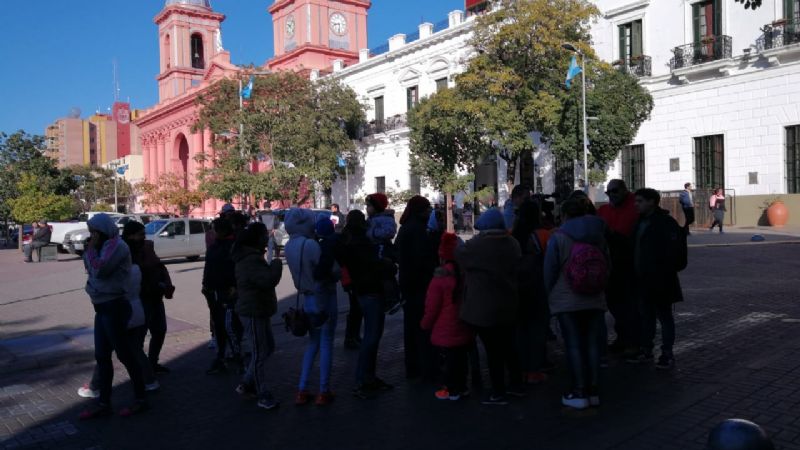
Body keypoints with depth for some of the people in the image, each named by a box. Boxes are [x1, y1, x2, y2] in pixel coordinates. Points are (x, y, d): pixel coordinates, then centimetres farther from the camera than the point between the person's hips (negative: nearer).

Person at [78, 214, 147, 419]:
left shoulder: (117, 245, -14)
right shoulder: (106, 246, 14)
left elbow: (99, 270, -22)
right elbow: (90, 269, 16)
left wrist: (91, 248, -10)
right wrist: (91, 249, 4)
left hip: (114, 307, -9)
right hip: (103, 308, 9)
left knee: (124, 354, -1)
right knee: (102, 356, 12)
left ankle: (140, 399, 10)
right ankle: (103, 403, 21)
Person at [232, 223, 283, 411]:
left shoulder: (252, 256, 13)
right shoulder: (250, 260, -21)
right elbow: (268, 280, -32)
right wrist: (276, 260, -20)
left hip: (259, 310, 11)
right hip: (253, 312, -11)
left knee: (268, 347, 18)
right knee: (259, 354, -2)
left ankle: (247, 384, 28)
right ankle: (263, 396, 8)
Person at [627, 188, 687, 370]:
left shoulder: (666, 223, -14)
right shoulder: (641, 222, 12)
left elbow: (674, 251, -19)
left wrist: (665, 272, -20)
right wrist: (637, 273, 14)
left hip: (660, 280, -8)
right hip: (644, 280, 8)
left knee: (664, 316, 2)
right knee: (646, 315, 15)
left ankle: (667, 354, 10)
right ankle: (646, 351, 25)